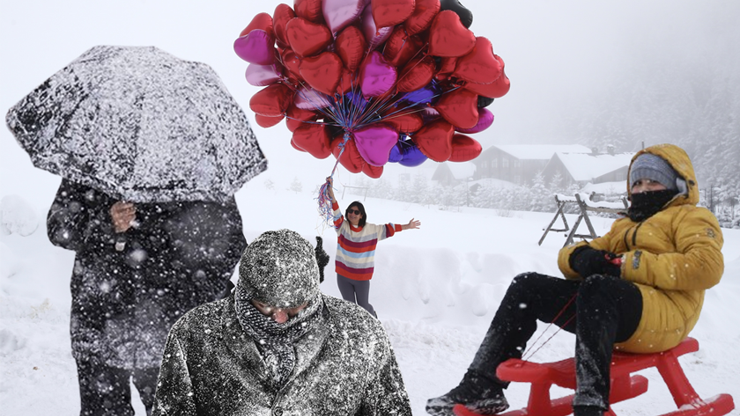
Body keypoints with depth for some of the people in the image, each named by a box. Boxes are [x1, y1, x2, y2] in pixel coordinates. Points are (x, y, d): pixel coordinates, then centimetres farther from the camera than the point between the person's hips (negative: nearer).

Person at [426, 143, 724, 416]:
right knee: (527, 287, -4)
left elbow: (706, 265, -11)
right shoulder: (625, 226, 32)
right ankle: (483, 387, -10)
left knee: (596, 287, -37)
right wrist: (580, 257, -3)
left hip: (662, 314, -7)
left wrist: (628, 264, -15)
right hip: (607, 303, 7)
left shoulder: (691, 218, 11)